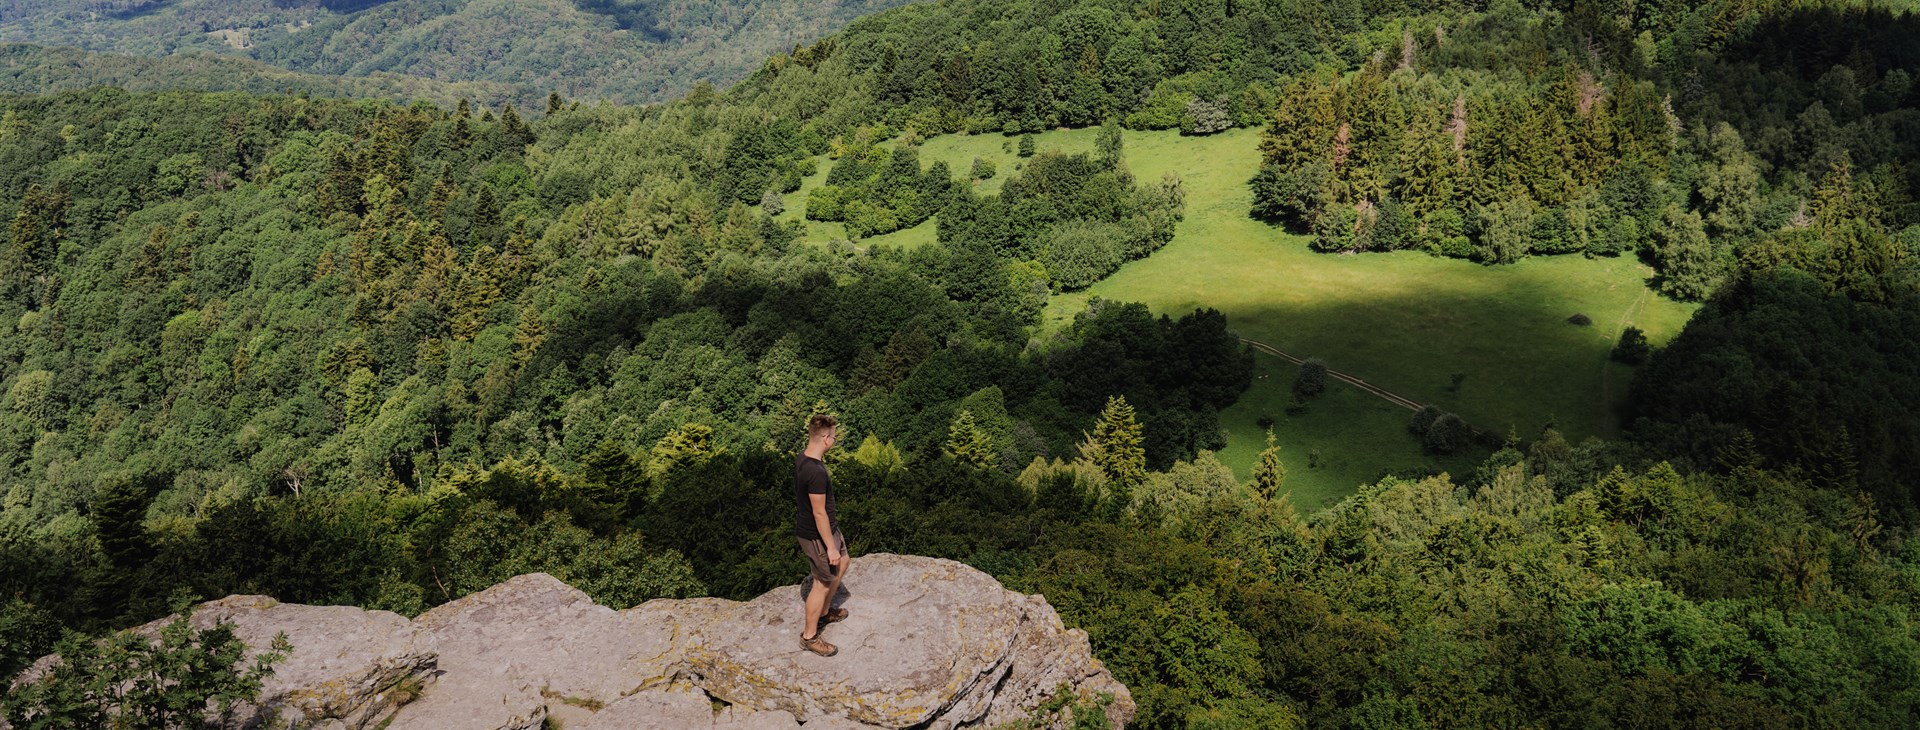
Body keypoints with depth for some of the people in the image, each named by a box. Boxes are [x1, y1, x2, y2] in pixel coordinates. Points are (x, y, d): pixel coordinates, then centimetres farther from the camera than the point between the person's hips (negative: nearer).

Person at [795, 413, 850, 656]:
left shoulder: (801, 459, -1)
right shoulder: (816, 472, -33)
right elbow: (819, 513, -27)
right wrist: (830, 546, -17)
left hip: (806, 526, 10)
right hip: (817, 535, -10)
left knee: (843, 562, 27)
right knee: (823, 584, 6)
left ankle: (824, 613, 42)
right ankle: (809, 636, 21)